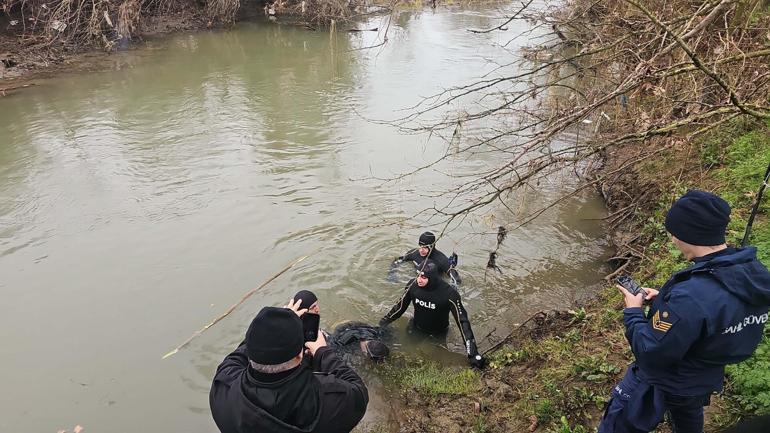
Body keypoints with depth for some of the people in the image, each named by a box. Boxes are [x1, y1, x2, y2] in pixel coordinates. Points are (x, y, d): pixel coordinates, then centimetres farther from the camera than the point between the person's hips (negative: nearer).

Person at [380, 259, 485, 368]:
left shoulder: (449, 293, -34)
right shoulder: (413, 285, -24)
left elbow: (462, 321, -29)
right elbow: (400, 306, -5)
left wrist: (472, 353, -32)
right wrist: (384, 322, 2)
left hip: (437, 335, -3)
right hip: (415, 329, 3)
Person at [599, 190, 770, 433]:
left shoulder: (690, 297, -43)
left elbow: (650, 352, -31)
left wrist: (633, 312, -17)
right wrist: (667, 301, -3)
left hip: (664, 385, -7)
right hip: (708, 379, 7)